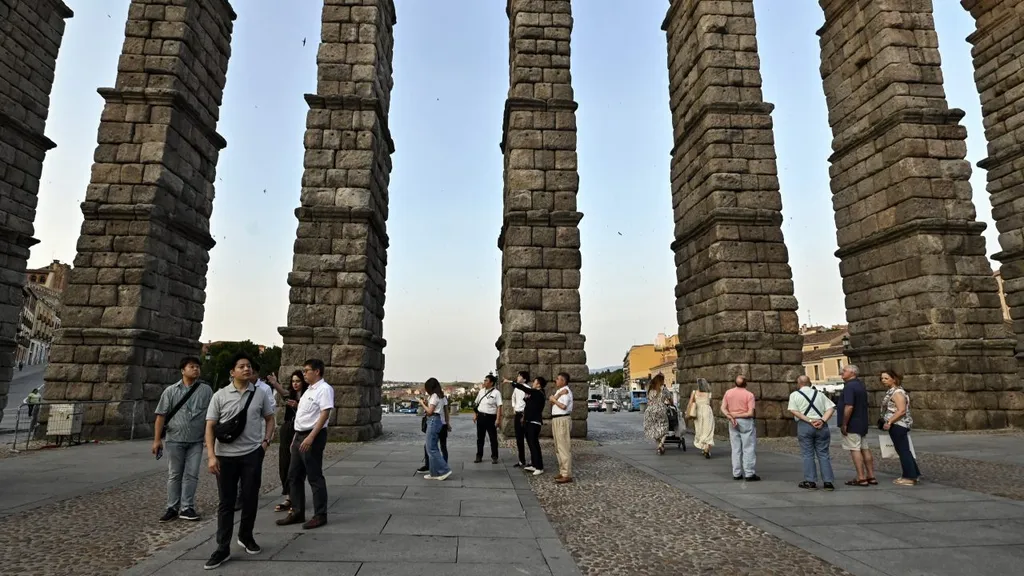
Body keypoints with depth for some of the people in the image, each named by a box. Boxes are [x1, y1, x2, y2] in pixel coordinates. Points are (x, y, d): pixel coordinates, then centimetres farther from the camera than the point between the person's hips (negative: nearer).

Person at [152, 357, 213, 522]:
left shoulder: (206, 390, 1)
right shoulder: (171, 390, 1)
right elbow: (161, 416, -1)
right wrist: (157, 439, -6)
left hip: (196, 441, 0)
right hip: (175, 440, 0)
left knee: (191, 475, 4)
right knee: (174, 475, 10)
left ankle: (187, 508, 13)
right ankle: (172, 508, 20)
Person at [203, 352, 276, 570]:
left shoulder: (260, 393, 3)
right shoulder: (220, 396, -2)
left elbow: (269, 419, 14)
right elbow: (210, 427, -3)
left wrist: (266, 441, 0)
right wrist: (211, 456, -10)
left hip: (252, 454, 1)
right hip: (225, 456, -1)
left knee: (250, 498, 10)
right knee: (226, 502, 6)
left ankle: (246, 536, 31)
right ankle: (223, 548, 15)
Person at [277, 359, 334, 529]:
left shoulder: (324, 389, -13)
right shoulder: (309, 390, 17)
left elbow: (324, 414, -20)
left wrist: (311, 437, -26)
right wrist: (296, 437, 19)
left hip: (313, 437, -9)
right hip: (300, 436, 10)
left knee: (315, 477, -1)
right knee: (294, 475, 14)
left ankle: (320, 515, 10)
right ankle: (297, 512, 25)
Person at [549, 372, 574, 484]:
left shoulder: (566, 391, -11)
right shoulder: (560, 390, 17)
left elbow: (563, 406, -22)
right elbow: (551, 401, 6)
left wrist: (554, 399, -10)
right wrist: (558, 395, -9)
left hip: (562, 420, -10)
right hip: (556, 420, 10)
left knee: (564, 447, -10)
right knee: (558, 447, 15)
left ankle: (567, 475, -8)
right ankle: (562, 471, 24)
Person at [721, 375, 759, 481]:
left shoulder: (728, 392, 3)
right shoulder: (749, 395, -10)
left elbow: (723, 409, -1)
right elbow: (750, 413, -14)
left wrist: (730, 417, -9)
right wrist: (738, 415, -8)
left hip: (732, 423, 4)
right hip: (746, 422, -4)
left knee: (735, 448, 11)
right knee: (748, 448, 3)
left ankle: (736, 473, 14)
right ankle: (749, 474, 3)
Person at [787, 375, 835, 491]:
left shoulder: (794, 395, 4)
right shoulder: (819, 394, 14)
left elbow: (793, 411, -8)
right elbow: (831, 408, 3)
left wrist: (809, 420, -10)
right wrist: (822, 420, -7)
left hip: (804, 425, -3)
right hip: (821, 426, 3)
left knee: (808, 454, 4)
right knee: (823, 454, 9)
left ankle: (810, 481, 5)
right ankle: (828, 481, 7)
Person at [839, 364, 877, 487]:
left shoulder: (849, 386, -17)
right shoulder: (861, 385, 14)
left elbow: (849, 407, -25)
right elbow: (863, 404, 20)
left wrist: (844, 424, -18)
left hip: (852, 425, -9)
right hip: (863, 423, 9)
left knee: (855, 450, -4)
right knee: (865, 449, 12)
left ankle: (861, 479, -2)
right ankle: (871, 477, 17)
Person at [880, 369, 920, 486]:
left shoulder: (897, 392, -17)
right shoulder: (891, 392, 14)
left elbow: (901, 410, -24)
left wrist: (889, 422, -22)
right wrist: (888, 422, 19)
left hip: (898, 426, -10)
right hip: (896, 426, 10)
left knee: (903, 451, -4)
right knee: (903, 451, 15)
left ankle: (910, 478, 2)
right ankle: (912, 474, 23)